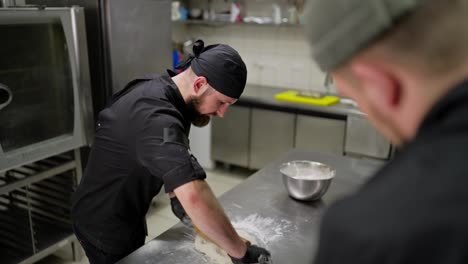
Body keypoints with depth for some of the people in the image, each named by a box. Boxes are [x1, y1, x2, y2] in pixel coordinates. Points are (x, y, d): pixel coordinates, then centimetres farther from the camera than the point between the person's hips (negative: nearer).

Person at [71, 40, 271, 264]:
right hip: (105, 227, -9)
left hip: (126, 214, 9)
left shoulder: (158, 88, -6)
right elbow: (194, 196, -48)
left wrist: (175, 195, -3)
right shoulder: (155, 116, -37)